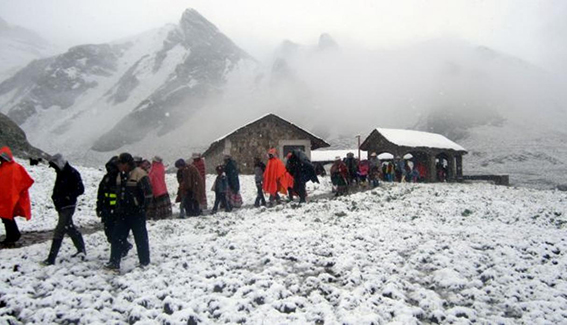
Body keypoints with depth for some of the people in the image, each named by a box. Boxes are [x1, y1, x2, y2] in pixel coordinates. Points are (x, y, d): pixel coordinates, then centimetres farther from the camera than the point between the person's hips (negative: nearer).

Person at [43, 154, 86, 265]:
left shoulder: (72, 173, -15)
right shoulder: (61, 173, 12)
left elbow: (80, 189, -18)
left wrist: (67, 197, -21)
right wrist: (55, 196, 6)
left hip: (68, 206, -10)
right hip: (61, 206, 10)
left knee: (59, 232, -9)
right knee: (70, 228, 19)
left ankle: (51, 259, -6)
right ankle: (81, 249, 33)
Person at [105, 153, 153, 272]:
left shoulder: (139, 174, -16)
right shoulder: (120, 175, 10)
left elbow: (148, 193, -18)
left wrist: (142, 208, -17)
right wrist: (118, 208, 15)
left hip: (136, 213, -7)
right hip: (123, 213, 8)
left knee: (141, 238, 4)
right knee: (117, 237, 5)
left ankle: (144, 262, 16)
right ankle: (114, 263, 11)